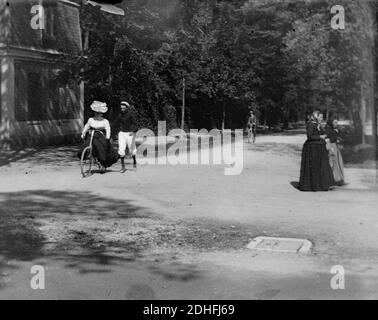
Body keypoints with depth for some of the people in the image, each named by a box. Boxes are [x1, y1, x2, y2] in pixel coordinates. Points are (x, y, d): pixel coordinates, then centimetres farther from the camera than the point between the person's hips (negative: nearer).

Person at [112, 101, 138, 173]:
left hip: (130, 133, -4)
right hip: (122, 133, 4)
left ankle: (134, 161, 39)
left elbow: (134, 123, -17)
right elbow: (116, 122, 14)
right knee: (121, 149, -8)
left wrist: (133, 131, -32)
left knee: (132, 149, 10)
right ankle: (123, 166, -4)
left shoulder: (131, 113, -11)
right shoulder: (120, 114, 4)